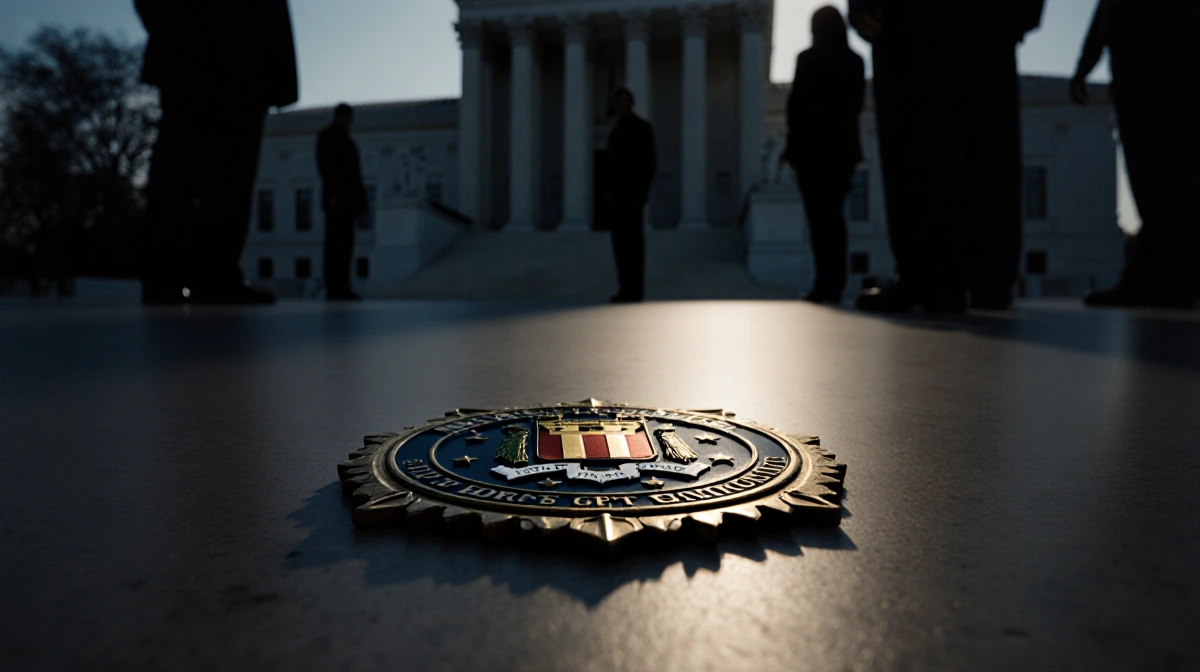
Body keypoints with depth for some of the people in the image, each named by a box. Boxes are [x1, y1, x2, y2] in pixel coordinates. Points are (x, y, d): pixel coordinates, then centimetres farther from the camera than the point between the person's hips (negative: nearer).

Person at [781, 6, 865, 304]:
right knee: (834, 214, 10)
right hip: (844, 145, 6)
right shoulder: (855, 61, 12)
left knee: (819, 215, -6)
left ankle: (826, 282, -10)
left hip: (813, 145, -5)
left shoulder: (809, 58, -5)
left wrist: (793, 144, -3)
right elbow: (856, 104, 14)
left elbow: (797, 103, -9)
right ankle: (836, 284, 9)